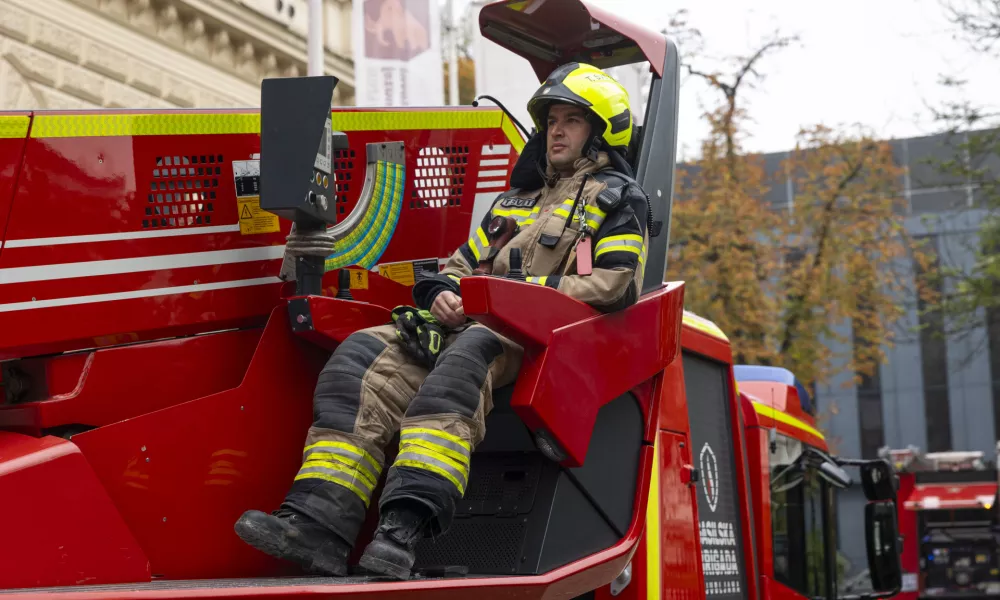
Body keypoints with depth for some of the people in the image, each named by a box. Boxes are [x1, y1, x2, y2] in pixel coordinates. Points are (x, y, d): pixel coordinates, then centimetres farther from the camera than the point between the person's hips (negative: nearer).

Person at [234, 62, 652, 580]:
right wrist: (445, 292, 7)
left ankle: (402, 531, -57)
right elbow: (464, 261, 32)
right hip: (470, 322, 7)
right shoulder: (515, 200, 36)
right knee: (362, 356, -19)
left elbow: (616, 284, -2)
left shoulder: (618, 199, 14)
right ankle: (318, 522, -35)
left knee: (465, 357, -41)